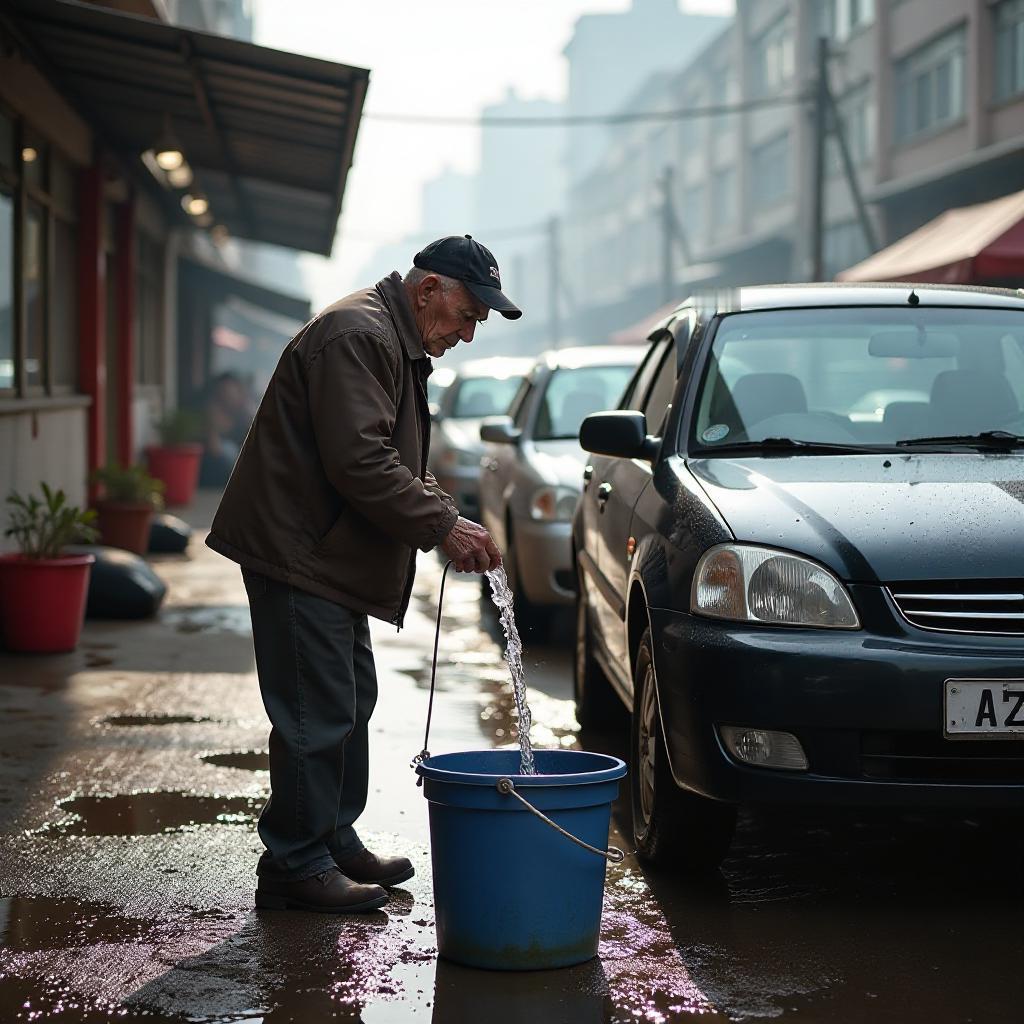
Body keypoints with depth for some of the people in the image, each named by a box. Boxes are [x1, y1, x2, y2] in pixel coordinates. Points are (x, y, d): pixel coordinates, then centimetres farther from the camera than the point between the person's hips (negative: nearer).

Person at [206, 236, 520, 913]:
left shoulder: (400, 346, 18)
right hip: (296, 552, -11)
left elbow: (399, 464, 21)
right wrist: (442, 527, -20)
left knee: (351, 702, 17)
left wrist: (451, 521, 4)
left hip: (331, 557, 11)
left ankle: (336, 842, 27)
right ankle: (295, 866, 0)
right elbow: (359, 461, -26)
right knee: (317, 714, -8)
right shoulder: (358, 336, -17)